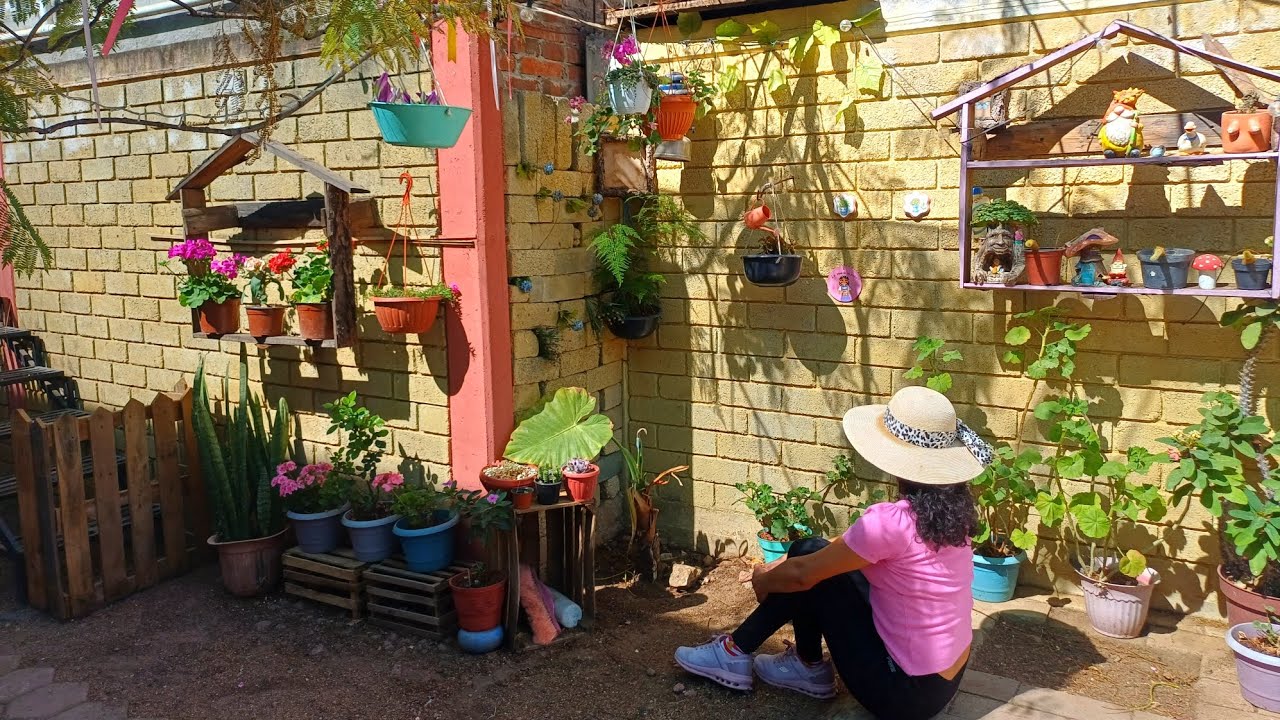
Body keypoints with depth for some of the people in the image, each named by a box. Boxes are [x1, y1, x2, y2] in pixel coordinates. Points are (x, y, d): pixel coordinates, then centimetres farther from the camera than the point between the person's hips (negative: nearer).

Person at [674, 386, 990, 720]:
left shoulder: (892, 520, -27)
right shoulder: (949, 507, -2)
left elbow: (802, 573, -14)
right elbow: (851, 548, 12)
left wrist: (763, 581, 8)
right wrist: (778, 567, 16)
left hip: (906, 691, -7)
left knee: (809, 567, -2)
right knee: (813, 554, 7)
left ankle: (737, 653, 15)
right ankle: (807, 667, 24)